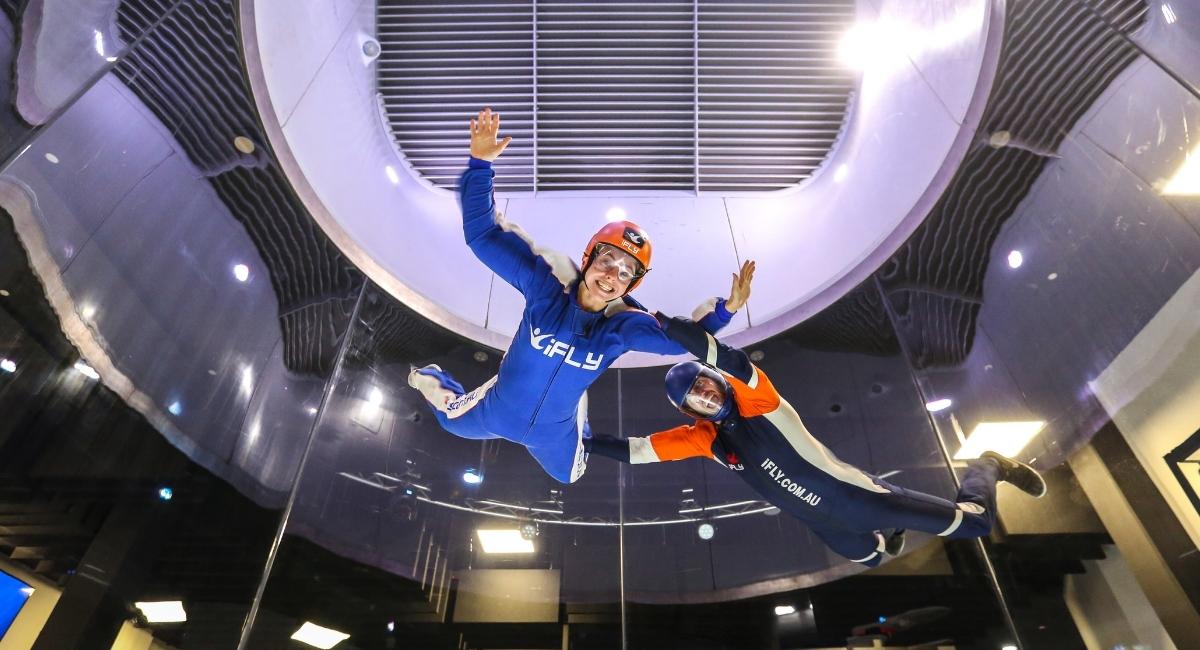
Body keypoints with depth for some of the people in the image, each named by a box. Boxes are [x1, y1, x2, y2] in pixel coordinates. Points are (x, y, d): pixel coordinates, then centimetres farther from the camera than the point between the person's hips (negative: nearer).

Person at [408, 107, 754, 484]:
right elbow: (482, 234, -31)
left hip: (554, 432, 2)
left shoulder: (624, 325, -26)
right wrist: (480, 164, -41)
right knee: (454, 421, 30)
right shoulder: (546, 281, -31)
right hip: (497, 410, -1)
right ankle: (430, 378, 61)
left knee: (568, 476, 32)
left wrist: (725, 309, -32)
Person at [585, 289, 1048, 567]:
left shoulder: (756, 397, -22)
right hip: (824, 522, 6)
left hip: (852, 496, -6)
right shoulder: (703, 437, -7)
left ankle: (986, 468, 31)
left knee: (975, 523, 5)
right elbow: (634, 449, -6)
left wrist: (667, 324, -52)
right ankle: (887, 533, 59)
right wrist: (586, 442, -8)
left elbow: (733, 361, -45)